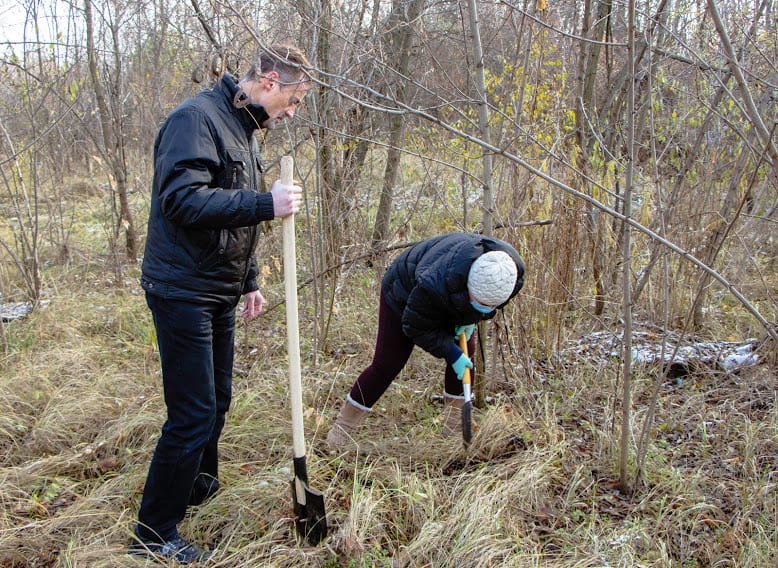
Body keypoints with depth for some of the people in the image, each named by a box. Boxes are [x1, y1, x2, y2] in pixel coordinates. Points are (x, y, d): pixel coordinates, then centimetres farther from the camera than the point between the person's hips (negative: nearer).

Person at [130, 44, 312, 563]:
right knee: (193, 414, -6)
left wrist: (249, 281, 23)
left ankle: (200, 485, 42)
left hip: (219, 292, 10)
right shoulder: (197, 118, -15)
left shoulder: (242, 130, 15)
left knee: (217, 401, 20)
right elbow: (182, 199, -28)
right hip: (184, 291, -9)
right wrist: (266, 204, -29)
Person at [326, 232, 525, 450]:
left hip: (451, 305, 6)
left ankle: (454, 423, 11)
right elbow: (417, 327, -29)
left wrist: (469, 320, -12)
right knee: (387, 364, -6)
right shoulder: (436, 284, -48)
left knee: (465, 354, -5)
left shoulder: (514, 269, -29)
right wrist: (452, 354, -27)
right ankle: (345, 424, 8)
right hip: (404, 293, -6)